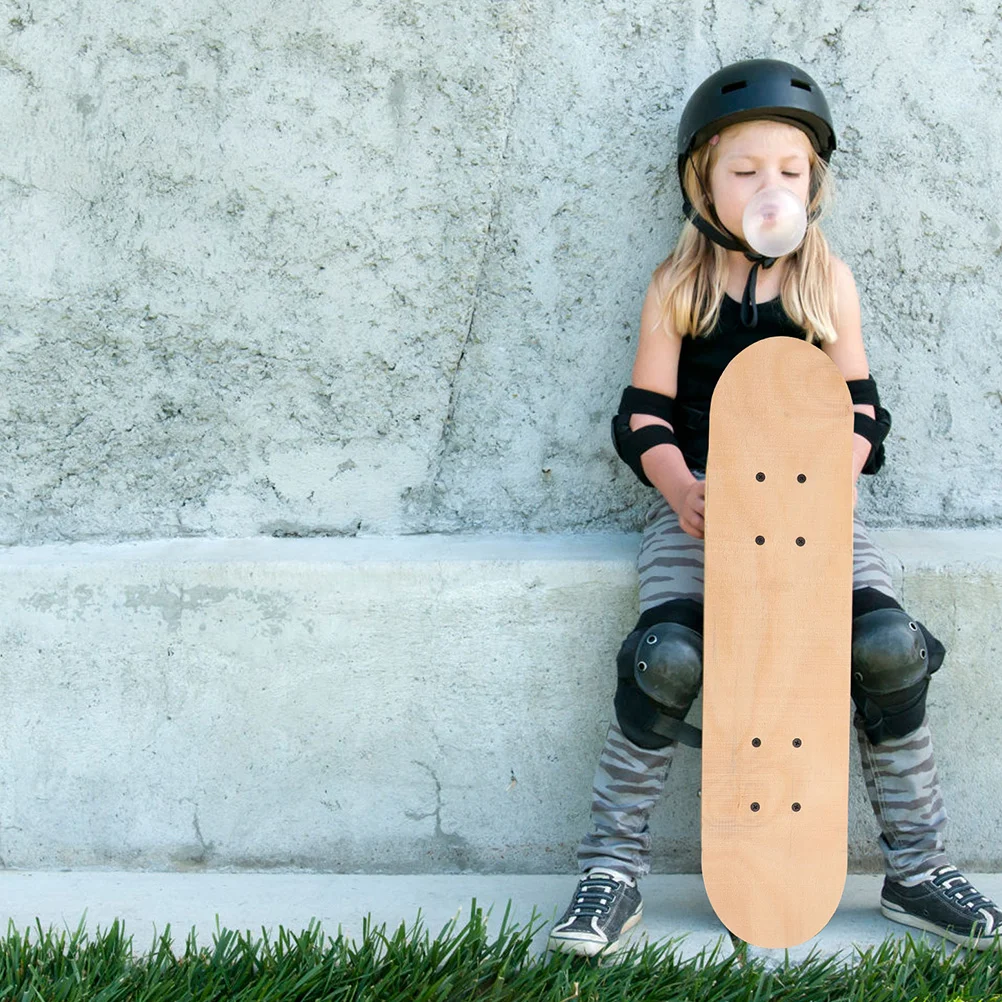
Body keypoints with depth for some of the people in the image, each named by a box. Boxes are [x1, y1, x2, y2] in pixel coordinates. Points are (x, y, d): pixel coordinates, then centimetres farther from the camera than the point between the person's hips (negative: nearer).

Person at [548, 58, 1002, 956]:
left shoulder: (828, 282, 9)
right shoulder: (678, 287, 6)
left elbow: (857, 408, 8)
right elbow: (645, 412, 3)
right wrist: (678, 487, -17)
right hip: (698, 502, -1)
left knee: (892, 644, -21)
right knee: (667, 655, -27)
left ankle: (916, 870, -3)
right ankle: (611, 873, -10)